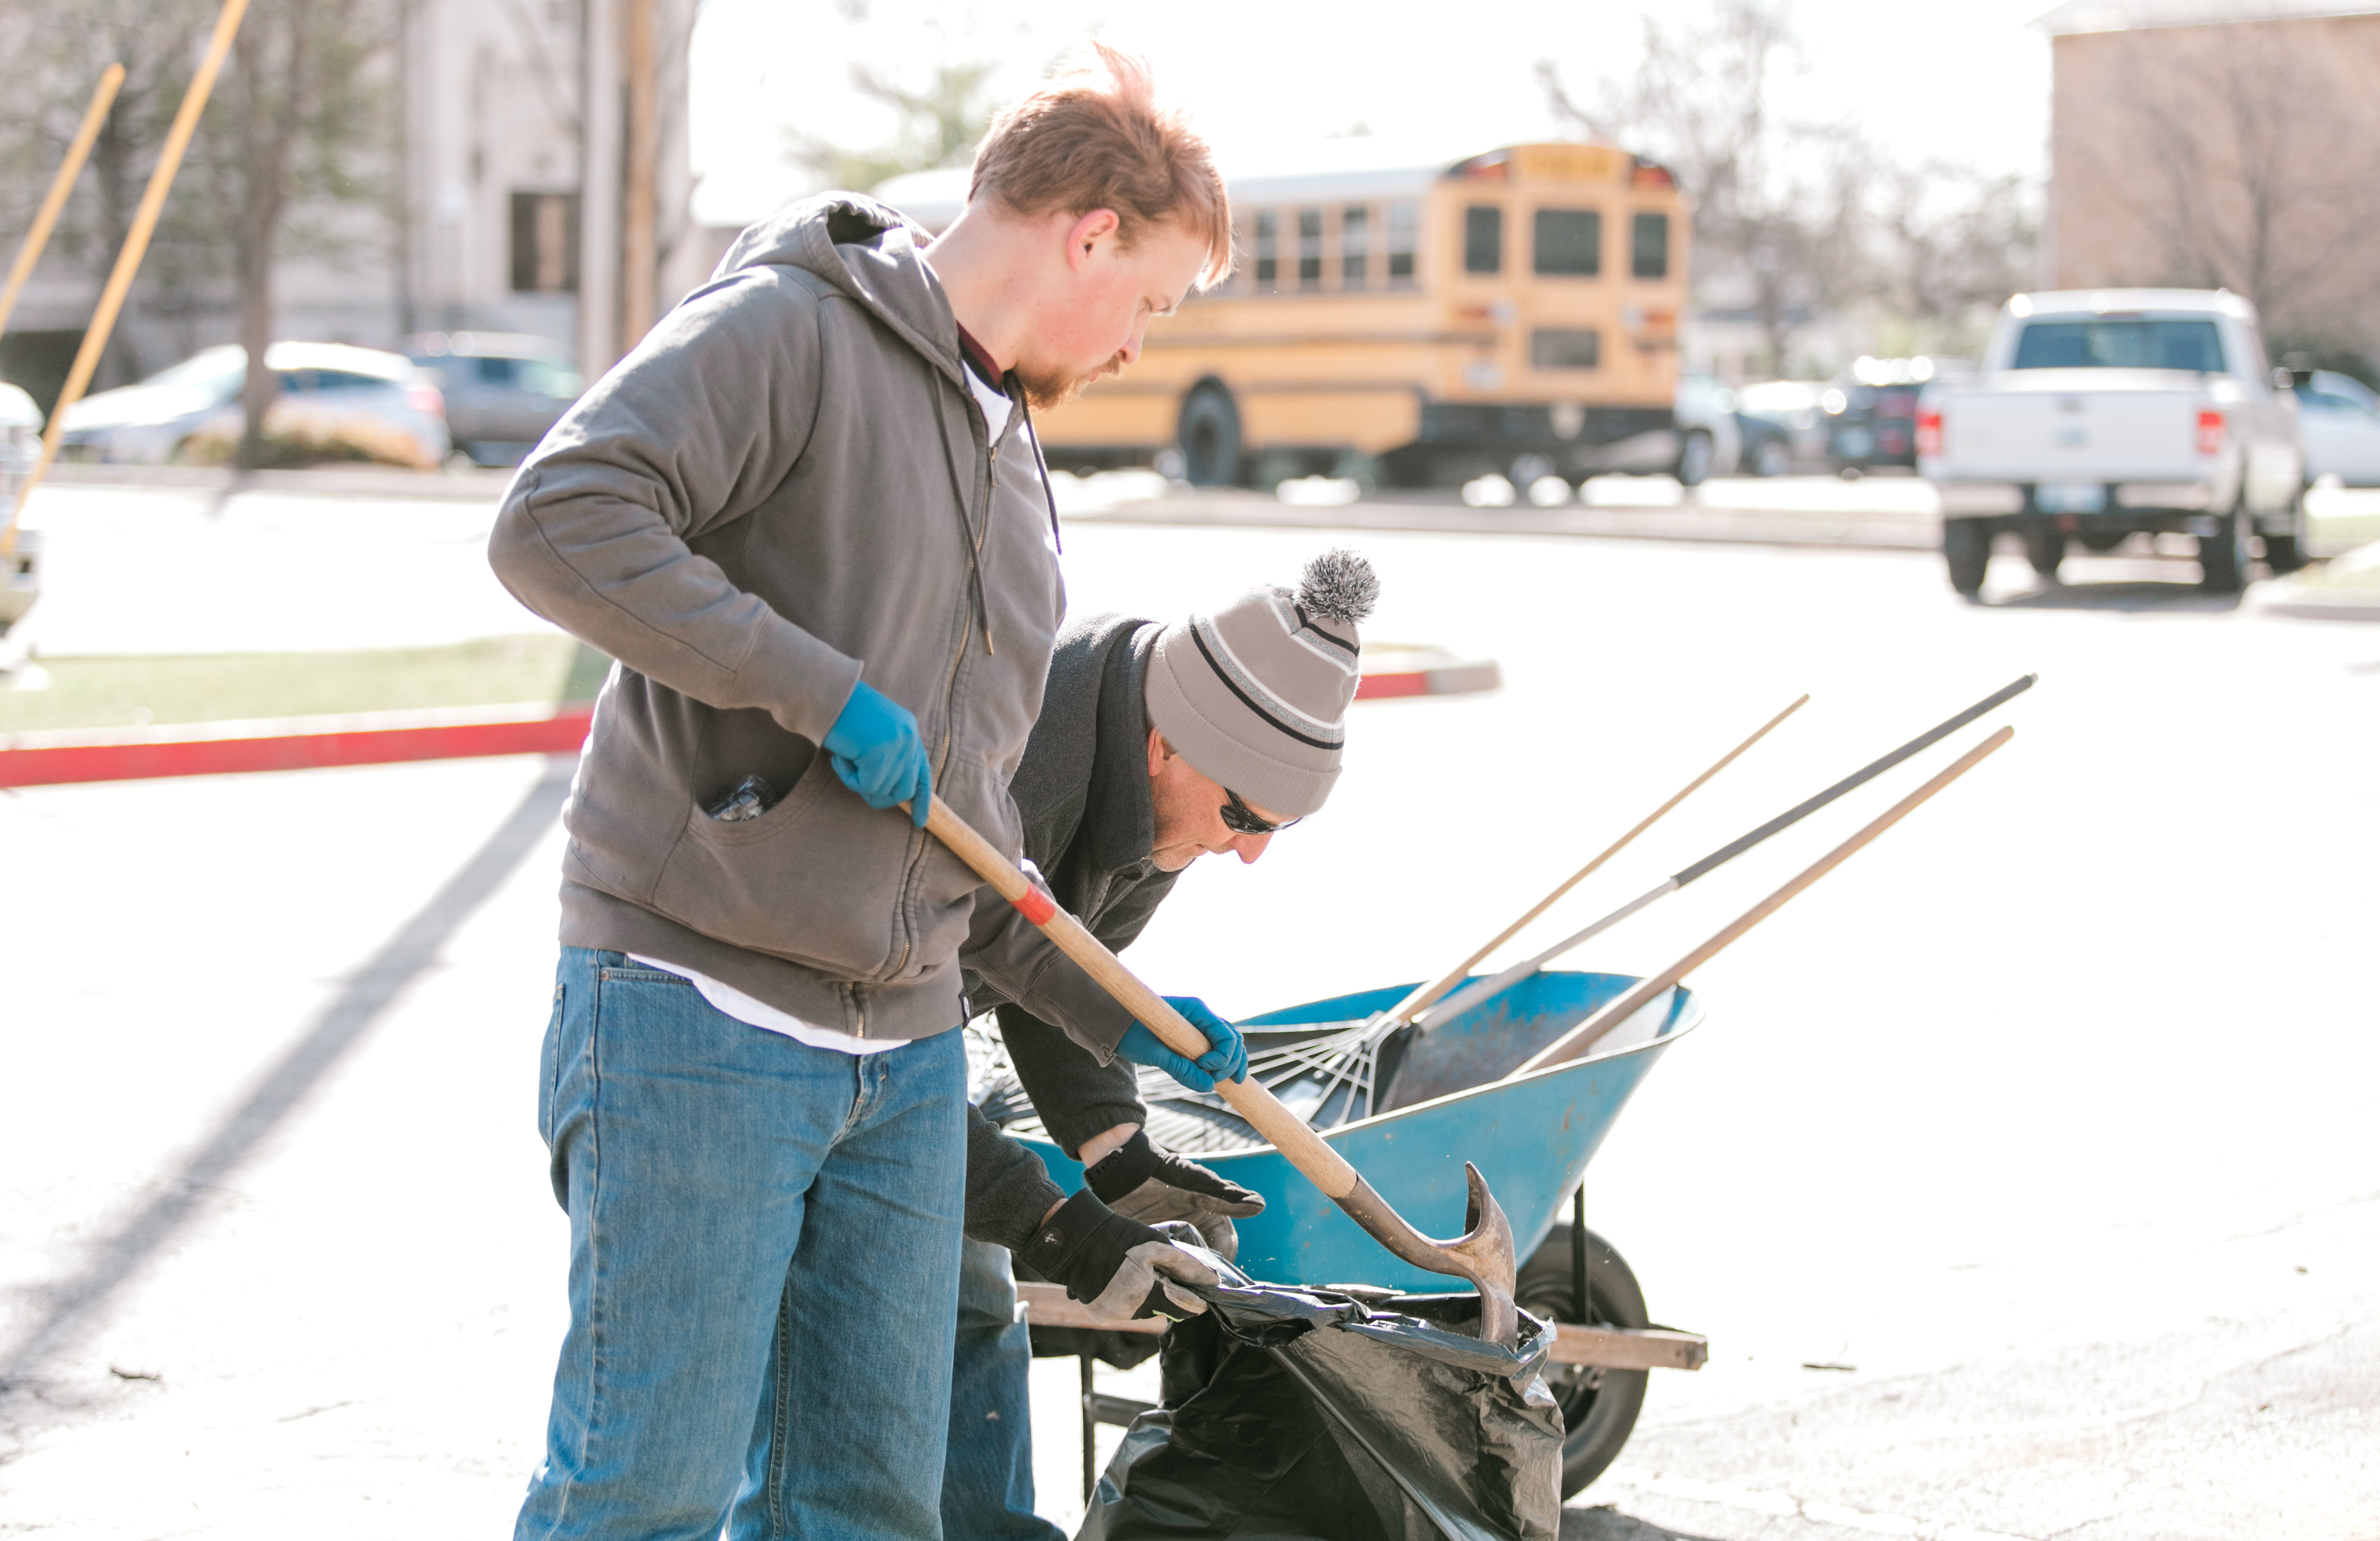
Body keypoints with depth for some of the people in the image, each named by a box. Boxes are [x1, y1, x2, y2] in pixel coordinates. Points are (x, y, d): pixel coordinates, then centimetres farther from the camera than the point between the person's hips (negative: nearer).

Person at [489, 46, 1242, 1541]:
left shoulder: (1020, 472, 20)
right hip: (701, 1021, -8)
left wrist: (1108, 1009, 18)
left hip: (909, 1049, 8)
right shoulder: (789, 327, -7)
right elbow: (561, 522, -23)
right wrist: (823, 690, -21)